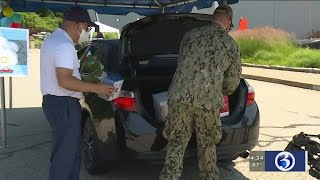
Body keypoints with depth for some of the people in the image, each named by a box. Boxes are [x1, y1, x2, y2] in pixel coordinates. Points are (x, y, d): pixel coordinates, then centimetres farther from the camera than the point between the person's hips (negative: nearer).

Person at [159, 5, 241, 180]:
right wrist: (222, 93, 34)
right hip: (208, 101, -1)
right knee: (207, 145, 19)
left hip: (179, 96, 1)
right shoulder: (230, 44, 5)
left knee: (176, 143, 9)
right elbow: (234, 79, 12)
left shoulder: (190, 34, 12)